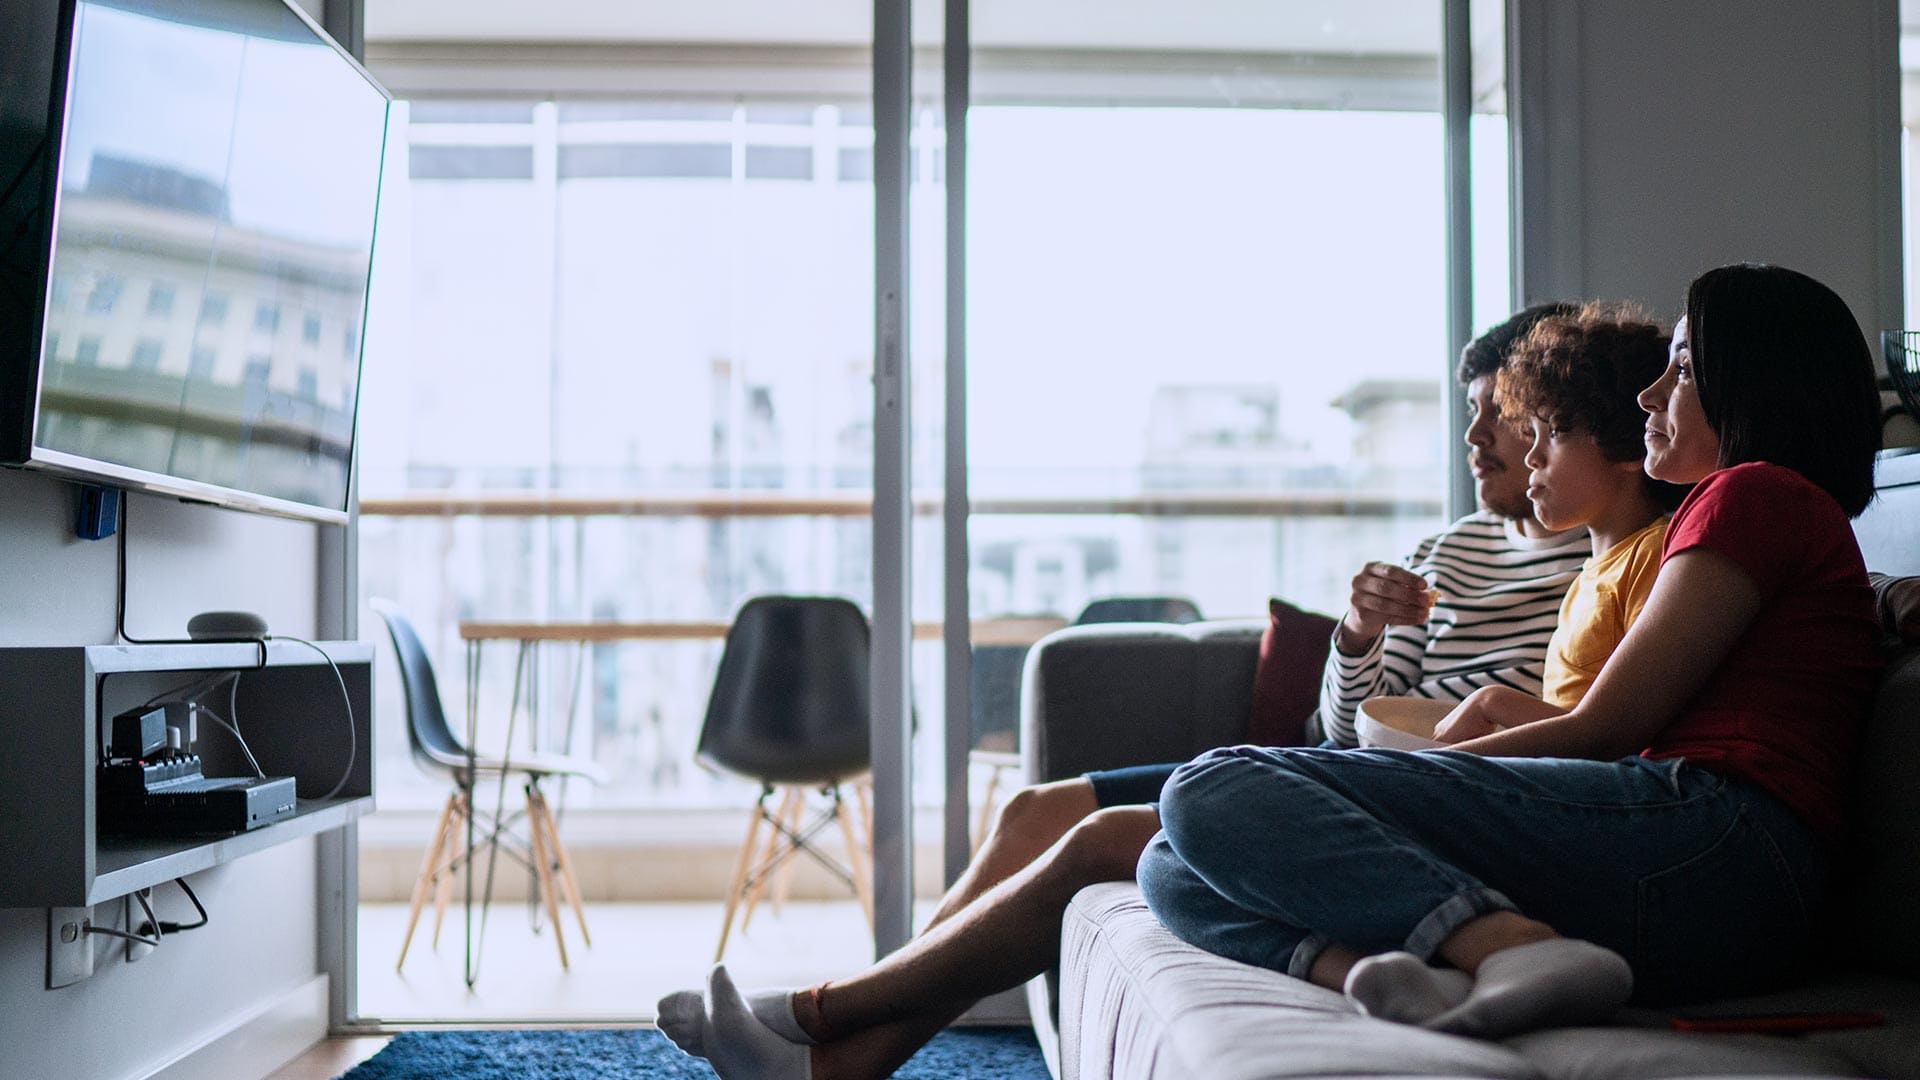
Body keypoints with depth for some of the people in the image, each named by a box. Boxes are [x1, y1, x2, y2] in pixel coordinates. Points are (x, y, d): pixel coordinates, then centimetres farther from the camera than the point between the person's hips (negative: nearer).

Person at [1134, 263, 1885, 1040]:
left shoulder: (1758, 493, 6)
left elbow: (1605, 728, -2)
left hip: (1706, 837, -10)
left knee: (1215, 791, -19)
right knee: (1175, 870, 2)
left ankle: (1516, 944, -33)